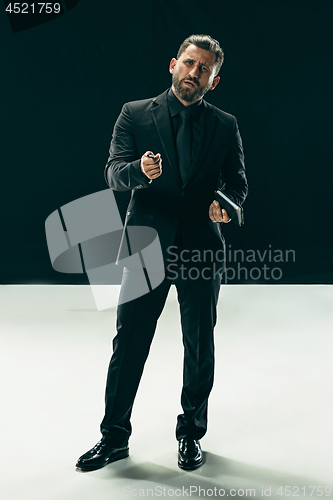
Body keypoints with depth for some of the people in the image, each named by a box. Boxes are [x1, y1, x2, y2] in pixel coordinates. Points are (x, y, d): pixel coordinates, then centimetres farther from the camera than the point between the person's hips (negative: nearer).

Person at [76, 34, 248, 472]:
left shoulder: (225, 126, 9)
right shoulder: (134, 115, 5)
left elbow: (237, 182, 8)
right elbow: (113, 173, -3)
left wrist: (225, 202, -15)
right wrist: (140, 170, -25)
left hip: (201, 250, 2)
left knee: (200, 348, 10)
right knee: (128, 343, 3)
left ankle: (192, 433, 29)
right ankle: (114, 436, 18)